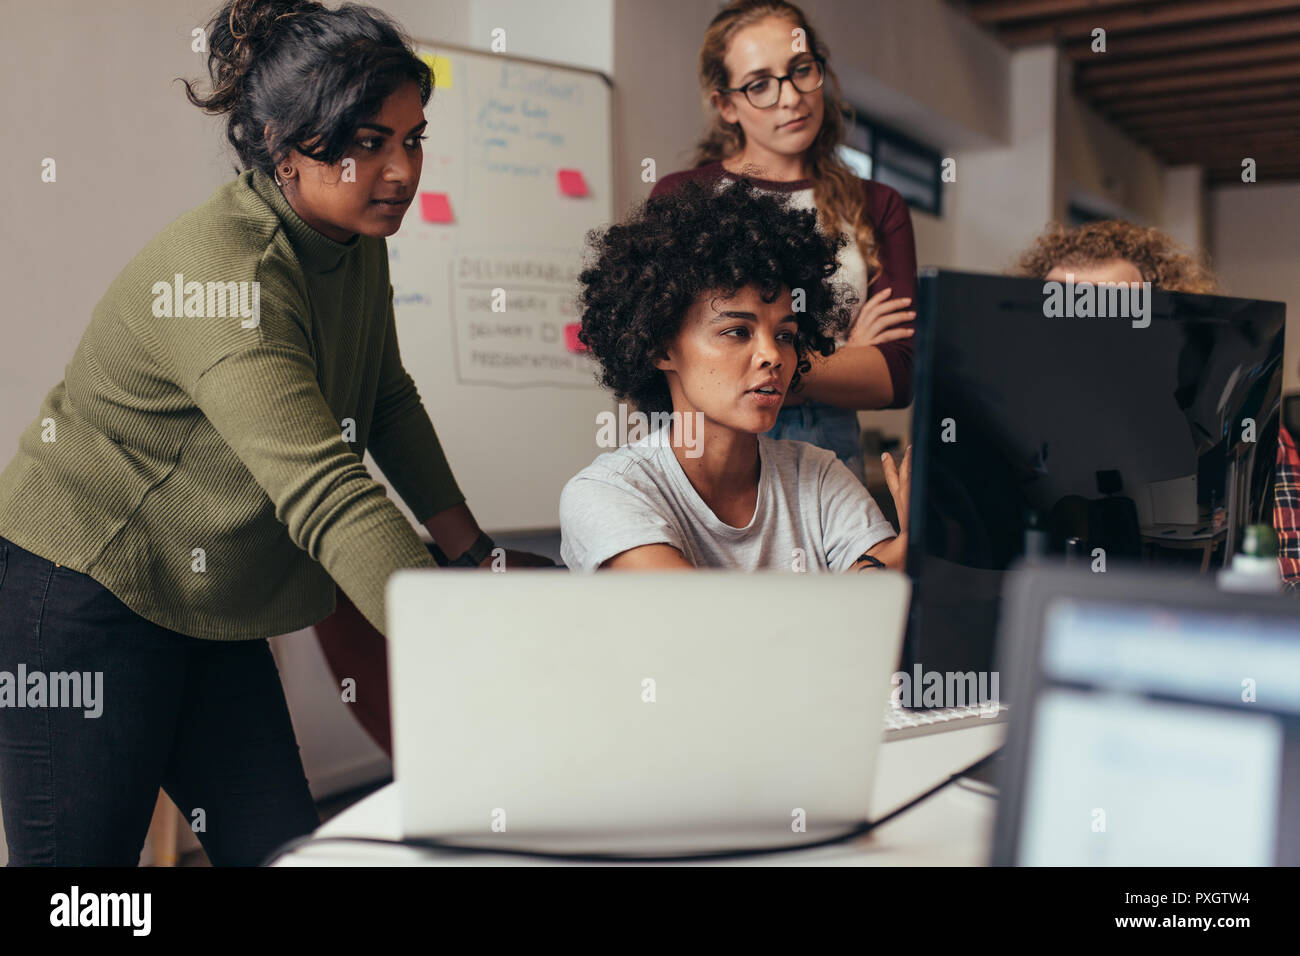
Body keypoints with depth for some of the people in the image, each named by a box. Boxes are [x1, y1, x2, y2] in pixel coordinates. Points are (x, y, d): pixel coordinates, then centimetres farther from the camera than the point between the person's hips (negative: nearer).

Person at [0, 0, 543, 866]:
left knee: (282, 848, 6)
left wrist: (473, 548, 7)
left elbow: (388, 400, 15)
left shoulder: (356, 242, 2)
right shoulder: (225, 274, -28)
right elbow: (326, 495, -38)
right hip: (87, 595, -8)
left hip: (206, 608, 8)